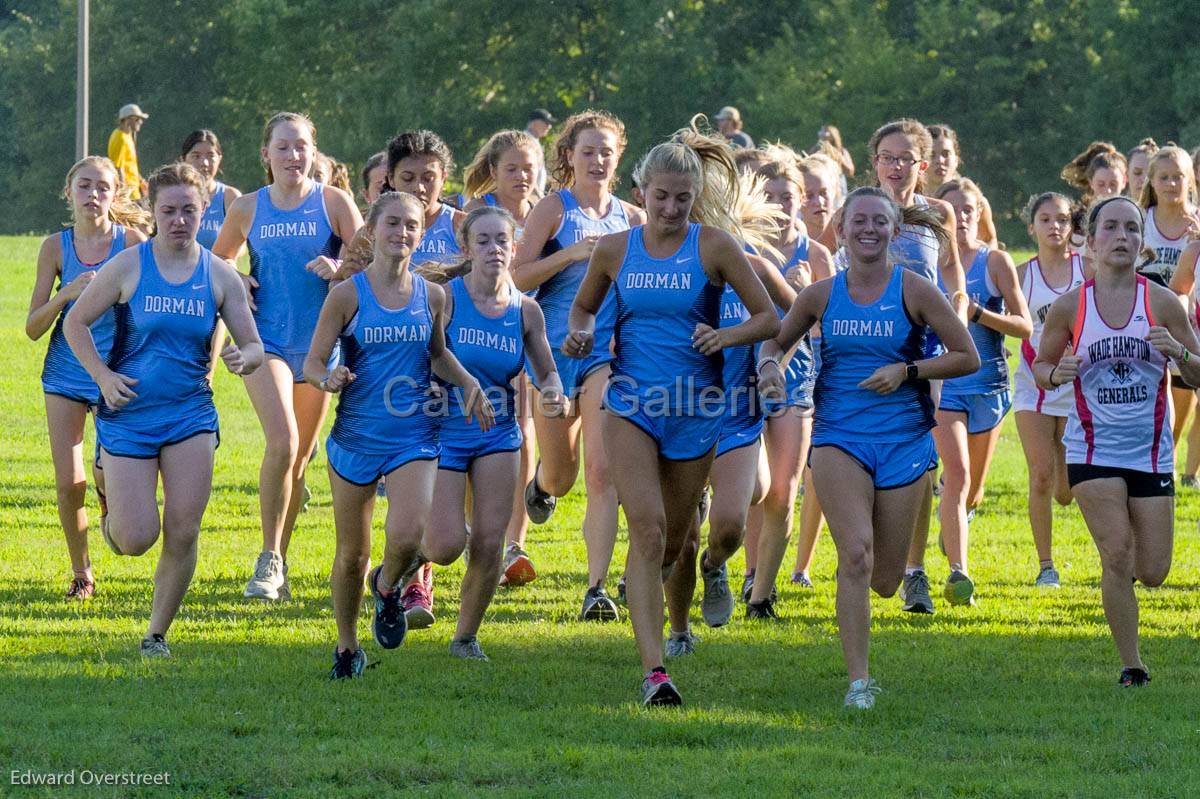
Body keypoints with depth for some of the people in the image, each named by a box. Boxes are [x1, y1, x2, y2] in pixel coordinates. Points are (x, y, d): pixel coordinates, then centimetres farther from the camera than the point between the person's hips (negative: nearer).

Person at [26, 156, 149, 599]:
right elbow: (33, 327, -1)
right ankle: (81, 573, 14)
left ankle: (109, 502, 24)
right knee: (69, 482, -5)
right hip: (66, 374, 1)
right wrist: (69, 292, -17)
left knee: (108, 472, -14)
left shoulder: (131, 241, -5)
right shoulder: (56, 246, -1)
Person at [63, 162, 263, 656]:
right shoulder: (128, 266, -5)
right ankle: (114, 511, 30)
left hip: (191, 415, 2)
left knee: (183, 533, -6)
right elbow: (75, 323, 2)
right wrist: (103, 376, -10)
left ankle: (157, 632, 11)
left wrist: (242, 359, -19)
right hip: (128, 415, -2)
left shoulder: (220, 276, 1)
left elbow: (254, 347, 5)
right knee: (137, 539, -7)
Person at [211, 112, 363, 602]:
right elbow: (217, 261, 20)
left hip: (317, 342, 1)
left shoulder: (334, 203, 0)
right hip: (266, 339, -1)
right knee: (282, 442, -21)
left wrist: (338, 269, -21)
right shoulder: (248, 209, 5)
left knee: (300, 456, 8)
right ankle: (268, 561, -11)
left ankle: (278, 564, 23)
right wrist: (233, 284, -1)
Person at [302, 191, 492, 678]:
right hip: (356, 436, -1)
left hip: (413, 436, 1)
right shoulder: (348, 294, -5)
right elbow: (313, 364, -5)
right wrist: (329, 379, -27)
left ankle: (388, 588, 13)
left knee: (408, 535, -21)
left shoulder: (432, 295, 3)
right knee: (352, 553, 7)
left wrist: (468, 383, 3)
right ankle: (347, 648, 27)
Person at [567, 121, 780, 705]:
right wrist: (581, 333, -4)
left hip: (695, 405, 0)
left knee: (673, 540, 10)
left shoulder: (714, 245, -3)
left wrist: (727, 336, -19)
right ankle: (653, 671, -22)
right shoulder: (614, 249, 2)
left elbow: (769, 318, 0)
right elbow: (584, 307, 19)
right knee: (647, 527, -17)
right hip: (631, 401, 0)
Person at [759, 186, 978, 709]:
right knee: (855, 554, -20)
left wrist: (907, 371, -12)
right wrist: (769, 365, -3)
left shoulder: (913, 291, -2)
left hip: (904, 439, 0)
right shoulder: (822, 295, 3)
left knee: (884, 582, 4)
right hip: (838, 438, 0)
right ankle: (858, 681, -15)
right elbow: (777, 339, 19)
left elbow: (967, 357, 0)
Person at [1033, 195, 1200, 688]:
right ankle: (1131, 666, -4)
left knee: (1152, 572, 3)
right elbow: (1041, 365, 10)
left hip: (1151, 453, 2)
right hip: (1093, 450, -1)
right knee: (1117, 557, -15)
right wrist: (1056, 374, -13)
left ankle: (1119, 576, 40)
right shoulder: (1069, 307, -3)